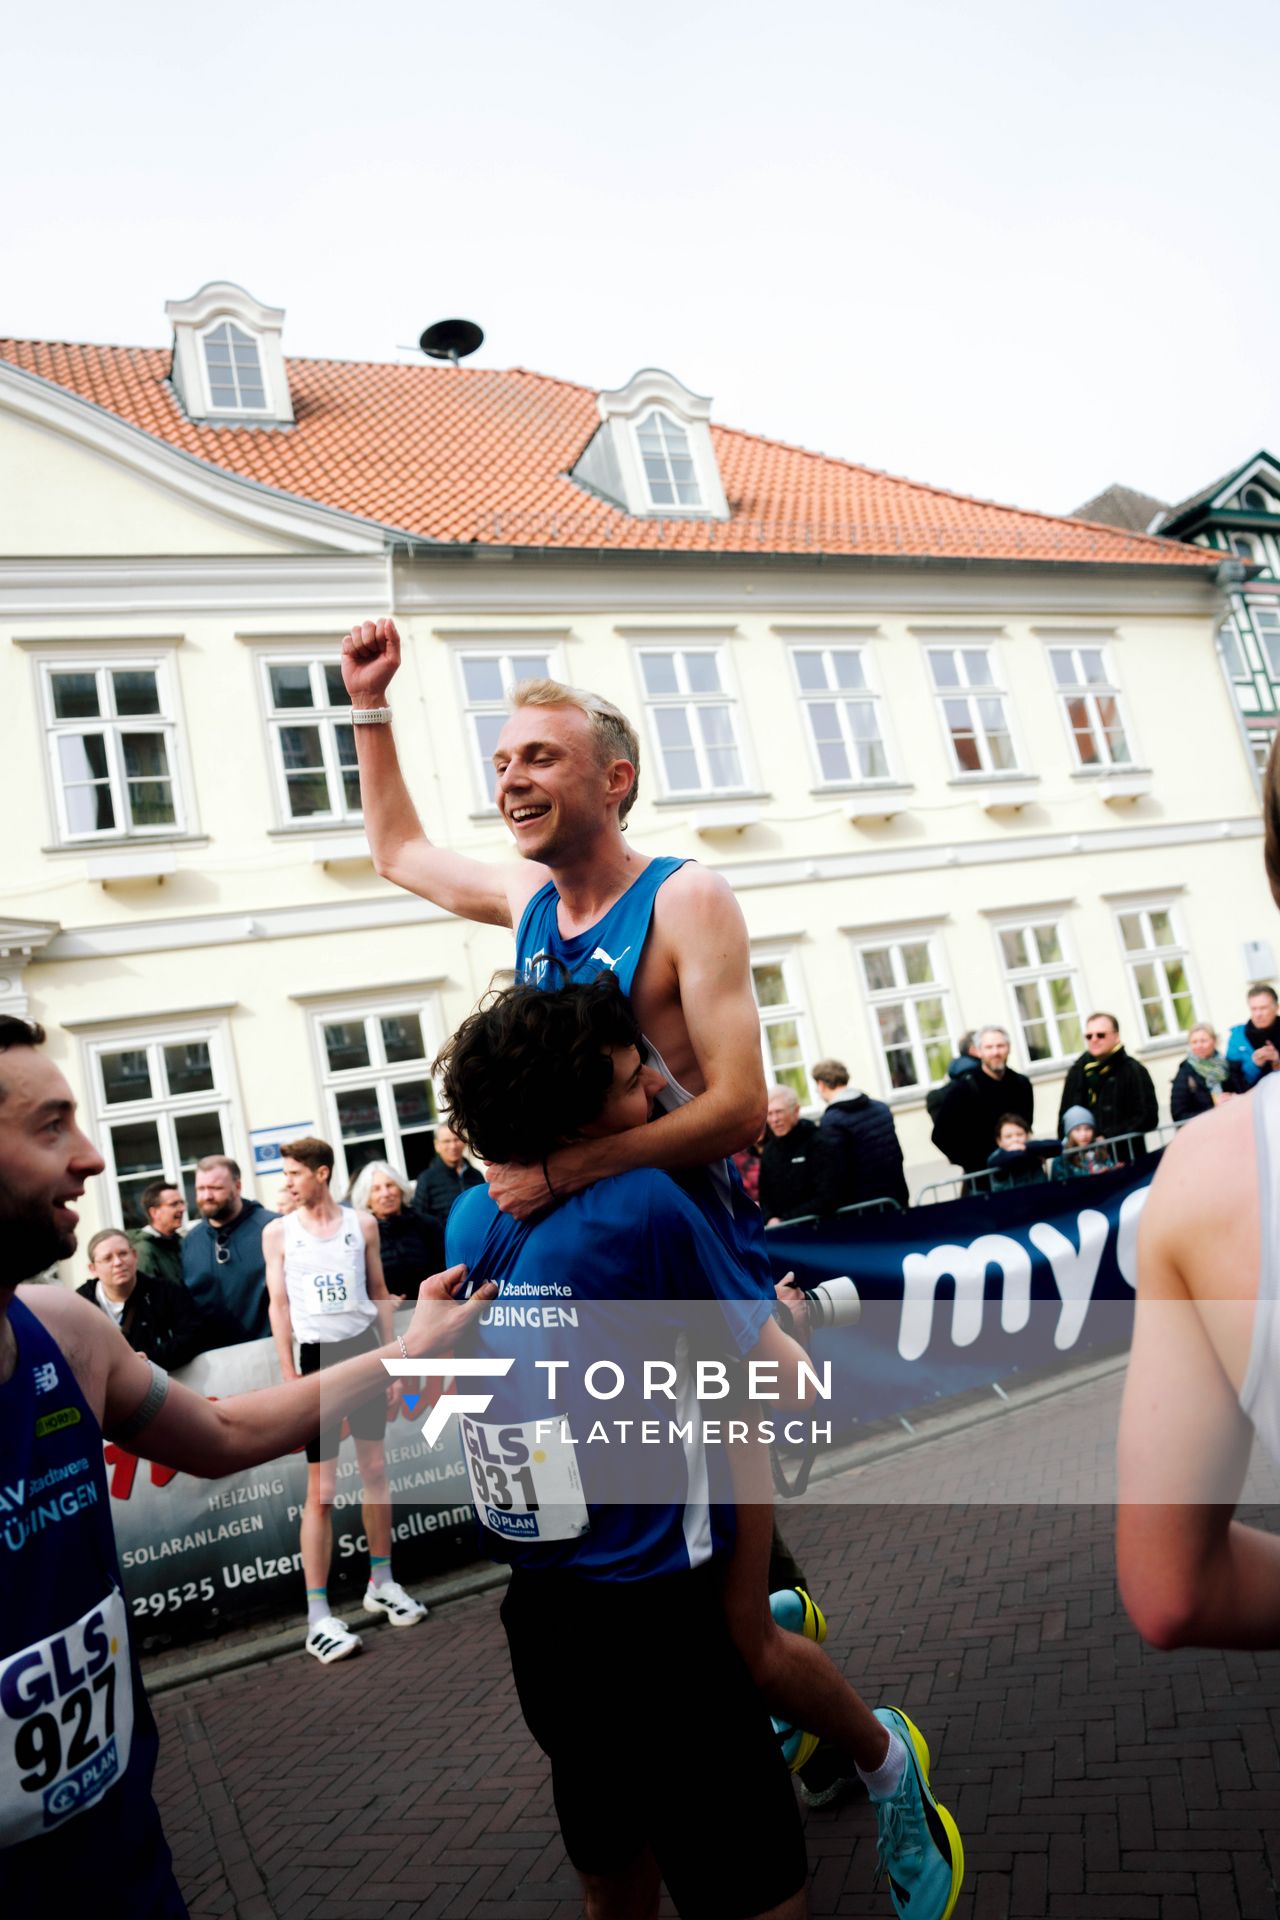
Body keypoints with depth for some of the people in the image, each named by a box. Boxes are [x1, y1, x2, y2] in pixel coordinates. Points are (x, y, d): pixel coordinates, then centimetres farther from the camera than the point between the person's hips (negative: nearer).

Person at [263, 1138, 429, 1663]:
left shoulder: (362, 1224, 2)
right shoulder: (278, 1232, -1)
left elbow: (379, 1294, 8)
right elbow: (279, 1305, -1)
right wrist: (288, 1374, -6)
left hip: (364, 1349, 2)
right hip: (318, 1357, -2)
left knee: (375, 1470, 11)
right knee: (321, 1491, -3)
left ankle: (381, 1583, 28)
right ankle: (318, 1616, 4)